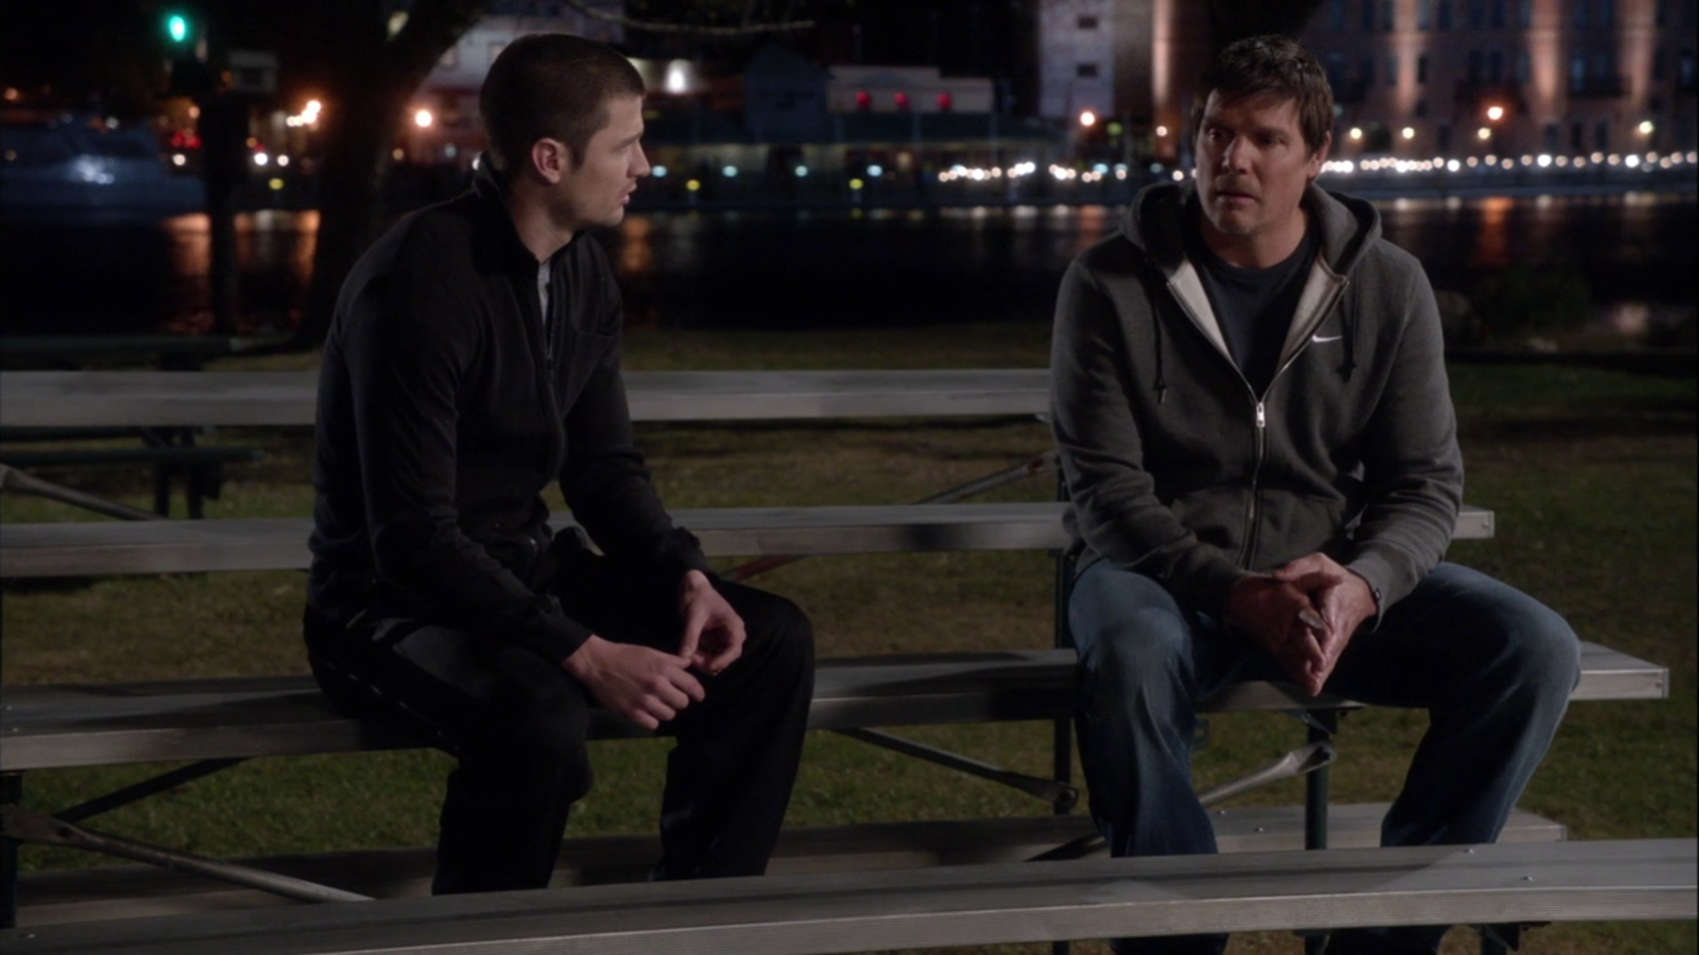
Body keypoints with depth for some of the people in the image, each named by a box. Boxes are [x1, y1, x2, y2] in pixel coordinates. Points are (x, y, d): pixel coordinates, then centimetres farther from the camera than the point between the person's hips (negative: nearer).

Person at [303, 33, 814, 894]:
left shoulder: (583, 271, 3)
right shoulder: (421, 281, -24)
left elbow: (604, 465, 12)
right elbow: (413, 539, -28)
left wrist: (686, 575, -8)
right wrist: (587, 655, -31)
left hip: (525, 570, 9)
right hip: (394, 602, -8)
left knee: (772, 639, -4)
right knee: (539, 711, -39)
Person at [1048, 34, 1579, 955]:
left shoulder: (1387, 285, 2)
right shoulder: (1112, 283, -5)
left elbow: (1426, 482, 1)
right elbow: (1106, 488, -9)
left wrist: (1362, 587, -22)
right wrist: (1236, 594, -25)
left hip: (1334, 579, 3)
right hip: (1163, 574, -3)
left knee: (1534, 648, -20)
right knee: (1132, 654, -40)